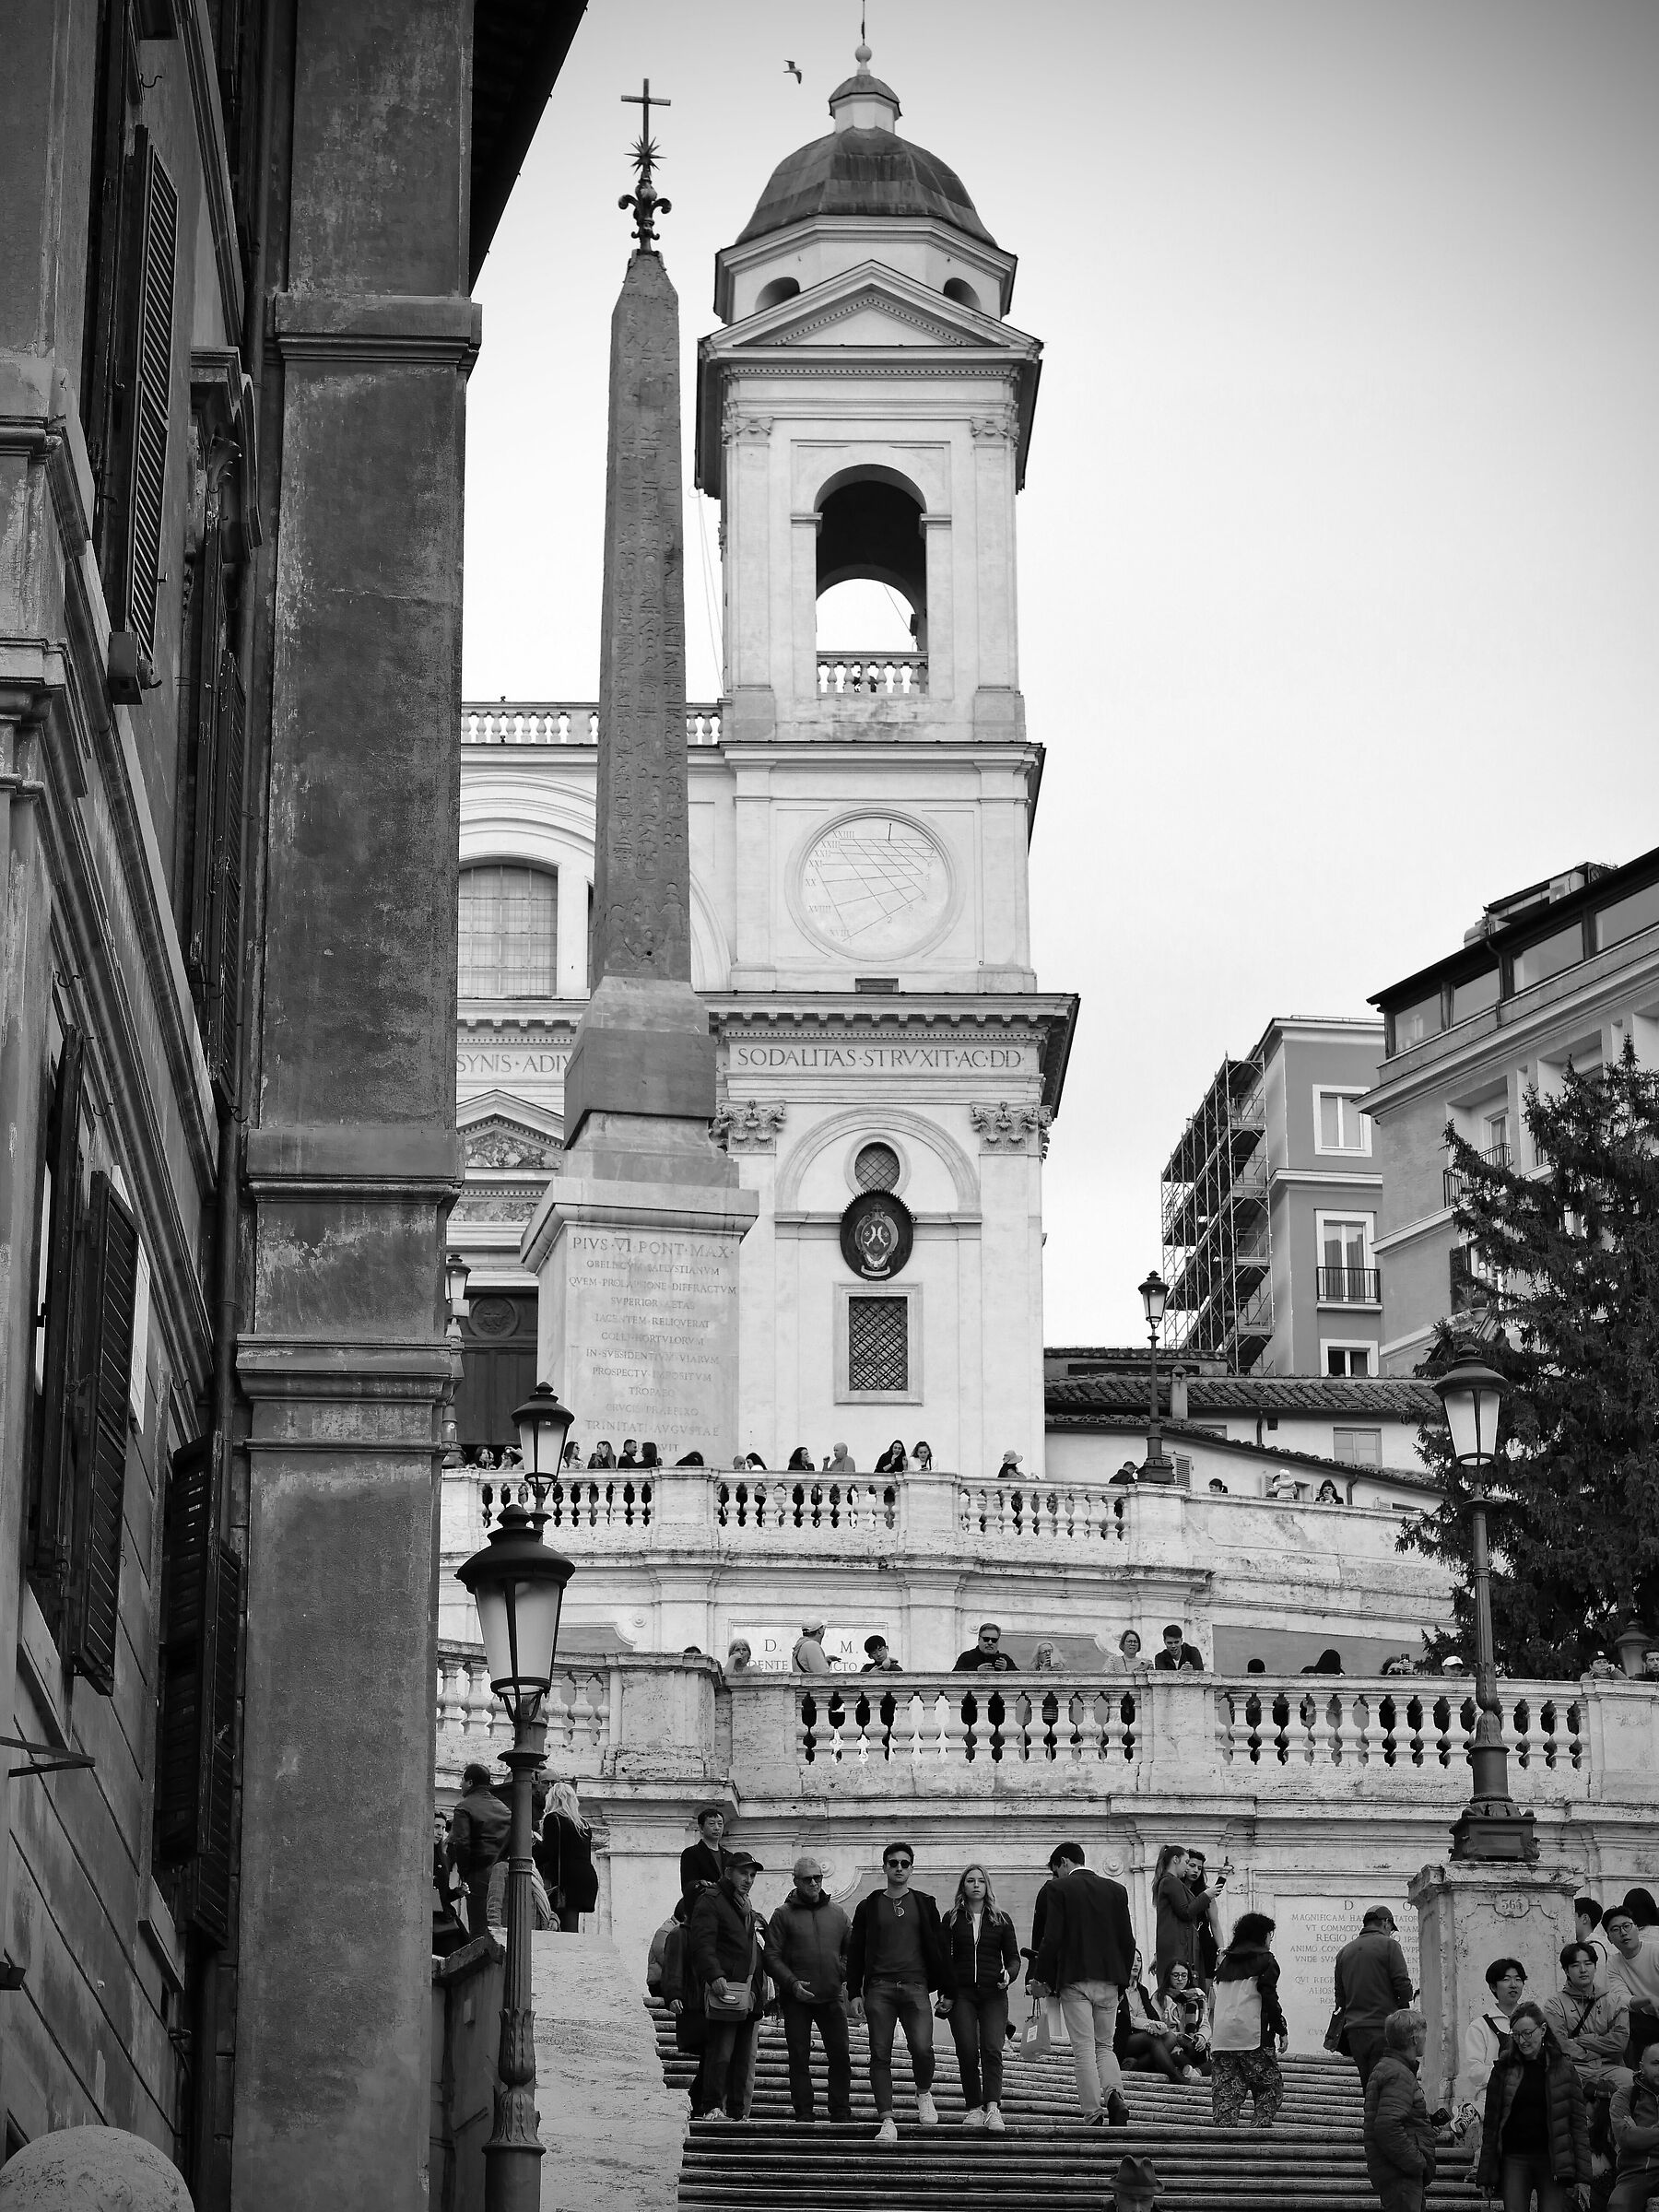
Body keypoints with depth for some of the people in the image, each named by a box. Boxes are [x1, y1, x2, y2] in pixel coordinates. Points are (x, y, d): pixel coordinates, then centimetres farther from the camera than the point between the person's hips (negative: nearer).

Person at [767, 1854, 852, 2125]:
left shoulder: (836, 1913, 10)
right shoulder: (783, 1915, 1)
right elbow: (772, 1956, -3)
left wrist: (844, 1972, -3)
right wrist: (792, 1983, -14)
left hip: (831, 1997, 2)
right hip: (797, 1999, -2)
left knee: (840, 2055, 1)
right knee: (799, 2058, 1)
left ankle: (841, 2112, 11)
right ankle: (804, 2115, 6)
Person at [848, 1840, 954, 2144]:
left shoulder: (924, 1904, 13)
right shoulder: (869, 1907, 12)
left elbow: (940, 1948, 12)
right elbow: (855, 1951, 12)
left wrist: (948, 1991, 7)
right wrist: (854, 1992, 3)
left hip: (915, 1985, -1)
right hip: (879, 1987, 1)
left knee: (922, 2048, -17)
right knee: (880, 2055, -4)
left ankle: (923, 2094, 13)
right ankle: (887, 2121, -2)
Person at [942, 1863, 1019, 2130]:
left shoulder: (1001, 1920, 12)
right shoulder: (951, 1919, 11)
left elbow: (1013, 1956, 12)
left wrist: (1009, 1974, -10)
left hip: (993, 1994, 0)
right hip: (961, 1993, 0)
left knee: (992, 2049, -16)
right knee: (967, 2052, -7)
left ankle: (992, 2108, -26)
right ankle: (974, 2108, 1)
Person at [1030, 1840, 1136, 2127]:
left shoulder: (1057, 1889, -4)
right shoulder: (1116, 1890, 9)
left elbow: (1052, 1938, -9)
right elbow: (1128, 1940, 8)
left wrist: (1040, 1978, 1)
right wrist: (1123, 1979, 17)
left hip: (1074, 1978, -4)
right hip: (1109, 1979, 4)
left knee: (1083, 2049, -1)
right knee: (1105, 2045, 15)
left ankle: (1094, 2114, -7)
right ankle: (1114, 2093, -11)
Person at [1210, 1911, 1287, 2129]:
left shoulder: (1226, 1961, 19)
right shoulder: (1265, 1960, 0)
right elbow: (1269, 1998, -7)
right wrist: (1282, 2031, -3)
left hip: (1221, 2037, 6)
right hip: (1252, 2035, -6)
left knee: (1225, 2091, 5)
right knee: (1270, 2088, 2)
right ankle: (1260, 2128, -12)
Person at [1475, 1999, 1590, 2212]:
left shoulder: (1562, 2068, 4)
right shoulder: (1504, 2069, 7)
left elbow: (1579, 2122, 2)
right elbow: (1490, 2124, 8)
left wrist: (1582, 2176, -5)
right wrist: (1485, 2176, 3)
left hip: (1553, 2160, -1)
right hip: (1513, 2160, 1)